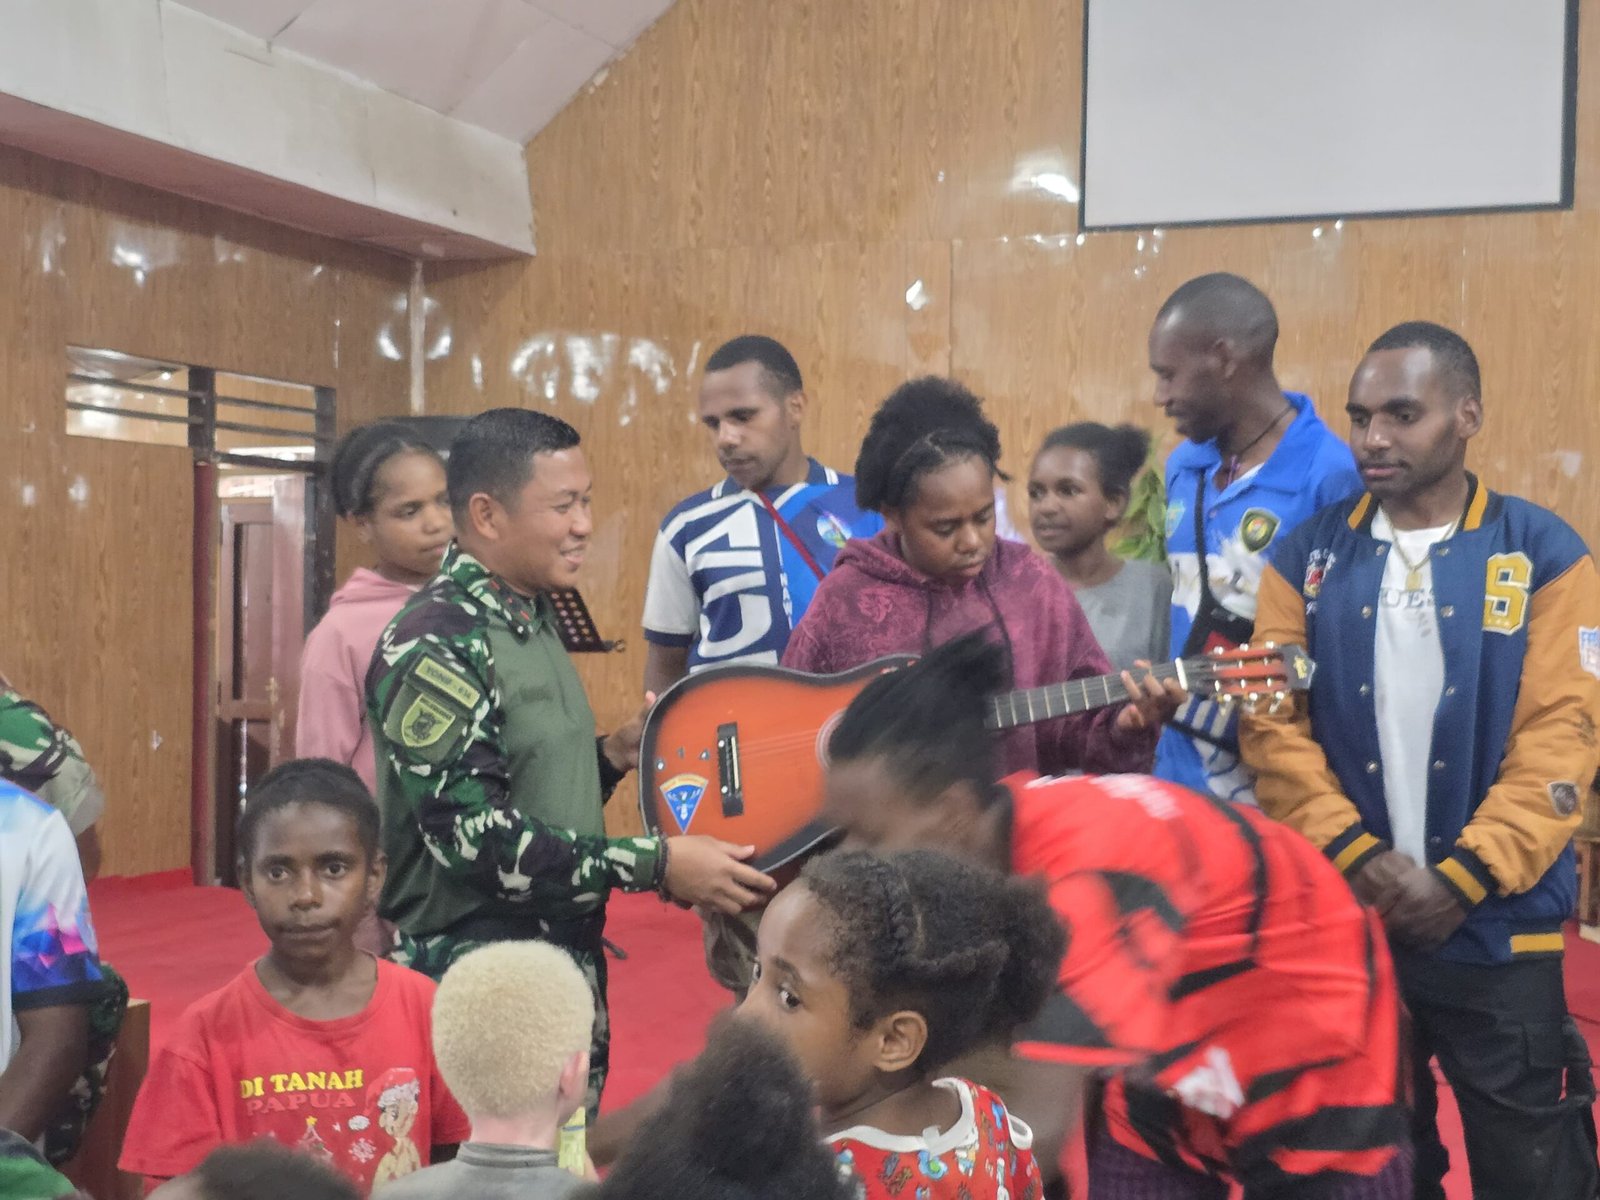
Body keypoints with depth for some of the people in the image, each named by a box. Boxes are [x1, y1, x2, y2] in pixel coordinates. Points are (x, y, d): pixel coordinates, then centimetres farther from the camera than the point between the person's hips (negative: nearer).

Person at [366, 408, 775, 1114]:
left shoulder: (532, 620, 9)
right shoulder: (436, 645, -17)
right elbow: (474, 834, -23)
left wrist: (612, 756, 1)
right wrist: (654, 865, -22)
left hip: (567, 964, 8)